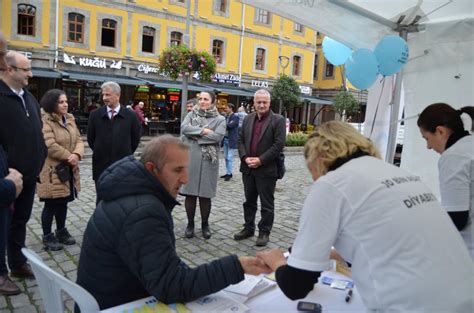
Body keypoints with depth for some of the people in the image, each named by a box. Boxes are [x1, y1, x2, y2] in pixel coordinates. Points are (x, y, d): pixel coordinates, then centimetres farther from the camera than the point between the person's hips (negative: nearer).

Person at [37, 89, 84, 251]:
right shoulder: (45, 121, -15)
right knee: (51, 204, 3)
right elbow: (50, 146, -23)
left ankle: (61, 231, 33)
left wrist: (77, 154, -15)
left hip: (69, 169, 7)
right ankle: (47, 236, 19)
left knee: (63, 202, 17)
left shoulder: (70, 119, 9)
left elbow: (78, 140, 4)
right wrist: (69, 156, -15)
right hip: (52, 170, -7)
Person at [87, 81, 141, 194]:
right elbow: (90, 138, 11)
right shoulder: (95, 115, 1)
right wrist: (100, 153, 12)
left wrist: (125, 154, 8)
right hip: (101, 166, 1)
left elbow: (135, 139, 6)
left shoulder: (130, 116, -3)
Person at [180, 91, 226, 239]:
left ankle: (205, 225, 24)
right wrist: (203, 131, -16)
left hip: (208, 160, -2)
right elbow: (184, 127, -9)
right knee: (190, 193, 7)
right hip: (190, 159, 2)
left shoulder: (220, 119, 3)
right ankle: (190, 224, 22)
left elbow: (218, 136, -14)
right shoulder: (191, 114, 10)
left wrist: (195, 135, -10)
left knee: (205, 194, 6)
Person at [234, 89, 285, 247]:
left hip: (267, 170, -5)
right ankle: (248, 228, 30)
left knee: (267, 204, 6)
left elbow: (279, 144, -12)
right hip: (248, 168, 5)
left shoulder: (278, 120, -5)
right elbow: (240, 140, 9)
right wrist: (245, 157, -7)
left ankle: (264, 232, 19)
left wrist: (261, 160, -17)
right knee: (249, 201, 16)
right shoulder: (248, 119, 11)